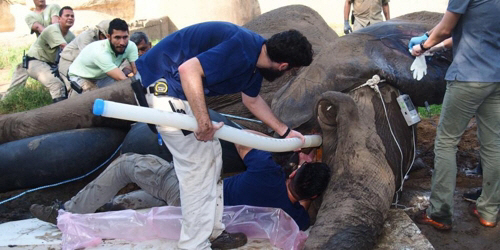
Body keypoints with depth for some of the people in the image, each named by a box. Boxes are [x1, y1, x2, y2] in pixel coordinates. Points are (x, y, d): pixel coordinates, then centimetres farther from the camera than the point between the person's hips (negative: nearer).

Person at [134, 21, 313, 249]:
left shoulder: (257, 59, 7)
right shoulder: (242, 51, -25)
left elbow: (252, 100, 24)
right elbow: (188, 69, -33)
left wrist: (284, 131, 27)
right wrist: (204, 122, -26)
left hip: (177, 86, 10)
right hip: (162, 82, -10)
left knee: (211, 155, 14)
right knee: (198, 163, -7)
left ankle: (212, 231, 27)